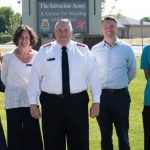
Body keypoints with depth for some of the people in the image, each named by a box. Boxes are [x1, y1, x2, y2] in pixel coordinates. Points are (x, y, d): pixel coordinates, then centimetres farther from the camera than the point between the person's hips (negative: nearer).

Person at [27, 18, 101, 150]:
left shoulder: (83, 50, 4)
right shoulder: (44, 51, 4)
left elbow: (93, 76, 2)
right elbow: (35, 77, 2)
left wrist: (96, 101, -2)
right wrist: (33, 103, -2)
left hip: (77, 102, 0)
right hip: (51, 103, 0)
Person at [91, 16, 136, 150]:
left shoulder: (126, 48, -2)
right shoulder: (95, 50, 1)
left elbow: (132, 70, 11)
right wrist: (99, 86, 12)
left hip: (121, 95, -1)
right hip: (102, 95, 1)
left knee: (123, 134, 6)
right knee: (105, 135, 11)